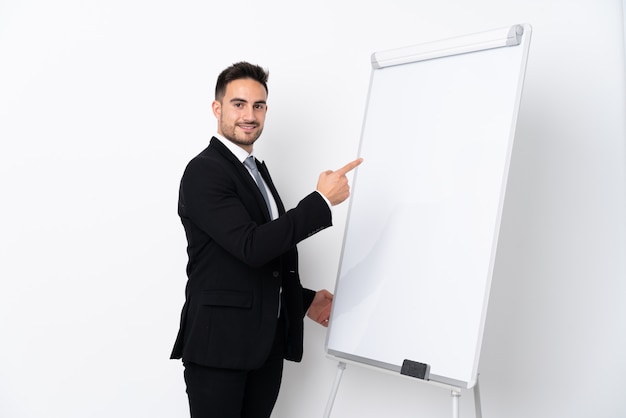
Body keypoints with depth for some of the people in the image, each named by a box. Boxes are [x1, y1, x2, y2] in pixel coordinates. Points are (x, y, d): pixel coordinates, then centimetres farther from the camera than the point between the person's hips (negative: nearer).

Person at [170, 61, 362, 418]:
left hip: (268, 342, 8)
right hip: (219, 343, -8)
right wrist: (322, 201, -20)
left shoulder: (256, 170, 16)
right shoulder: (204, 171, -12)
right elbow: (252, 247, -24)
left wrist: (304, 299, 12)